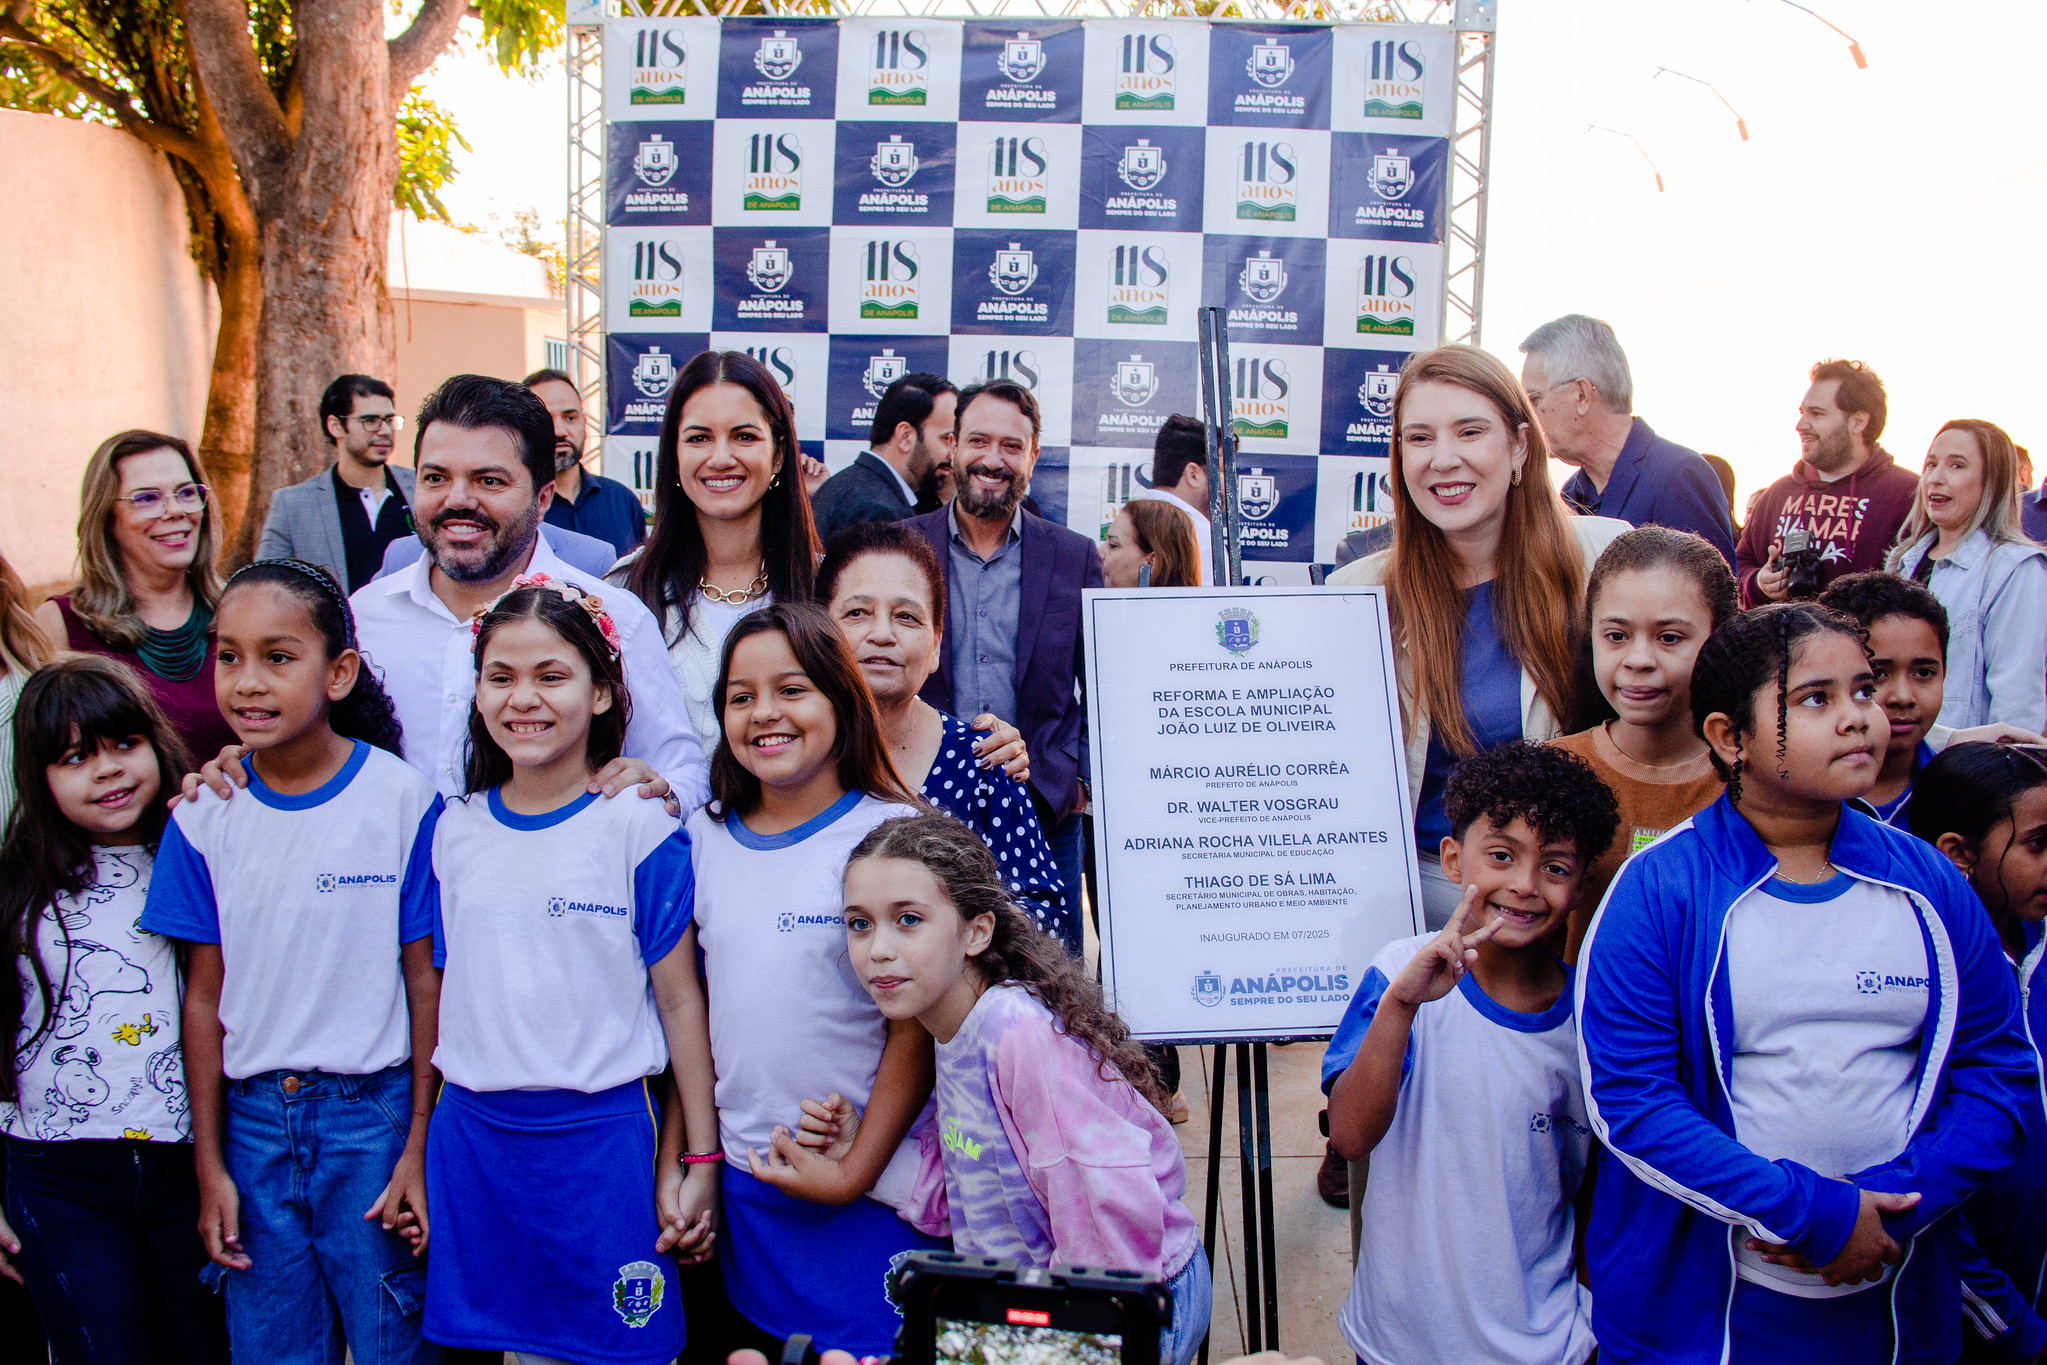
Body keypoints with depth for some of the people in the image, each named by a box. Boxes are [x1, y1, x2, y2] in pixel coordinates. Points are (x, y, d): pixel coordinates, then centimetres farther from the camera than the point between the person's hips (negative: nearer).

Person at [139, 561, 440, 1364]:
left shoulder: (403, 799, -10)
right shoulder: (203, 819, -1)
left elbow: (426, 980, -7)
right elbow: (204, 997, 3)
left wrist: (421, 1147, -6)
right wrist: (209, 1162, 5)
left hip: (374, 1113, -3)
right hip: (254, 1118, 3)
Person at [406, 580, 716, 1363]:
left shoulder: (639, 827, -7)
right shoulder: (450, 828, 5)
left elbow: (680, 999, -5)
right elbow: (441, 989, 11)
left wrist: (698, 1162, -4)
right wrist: (415, 1152, 10)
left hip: (603, 1133, -3)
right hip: (472, 1139, 4)